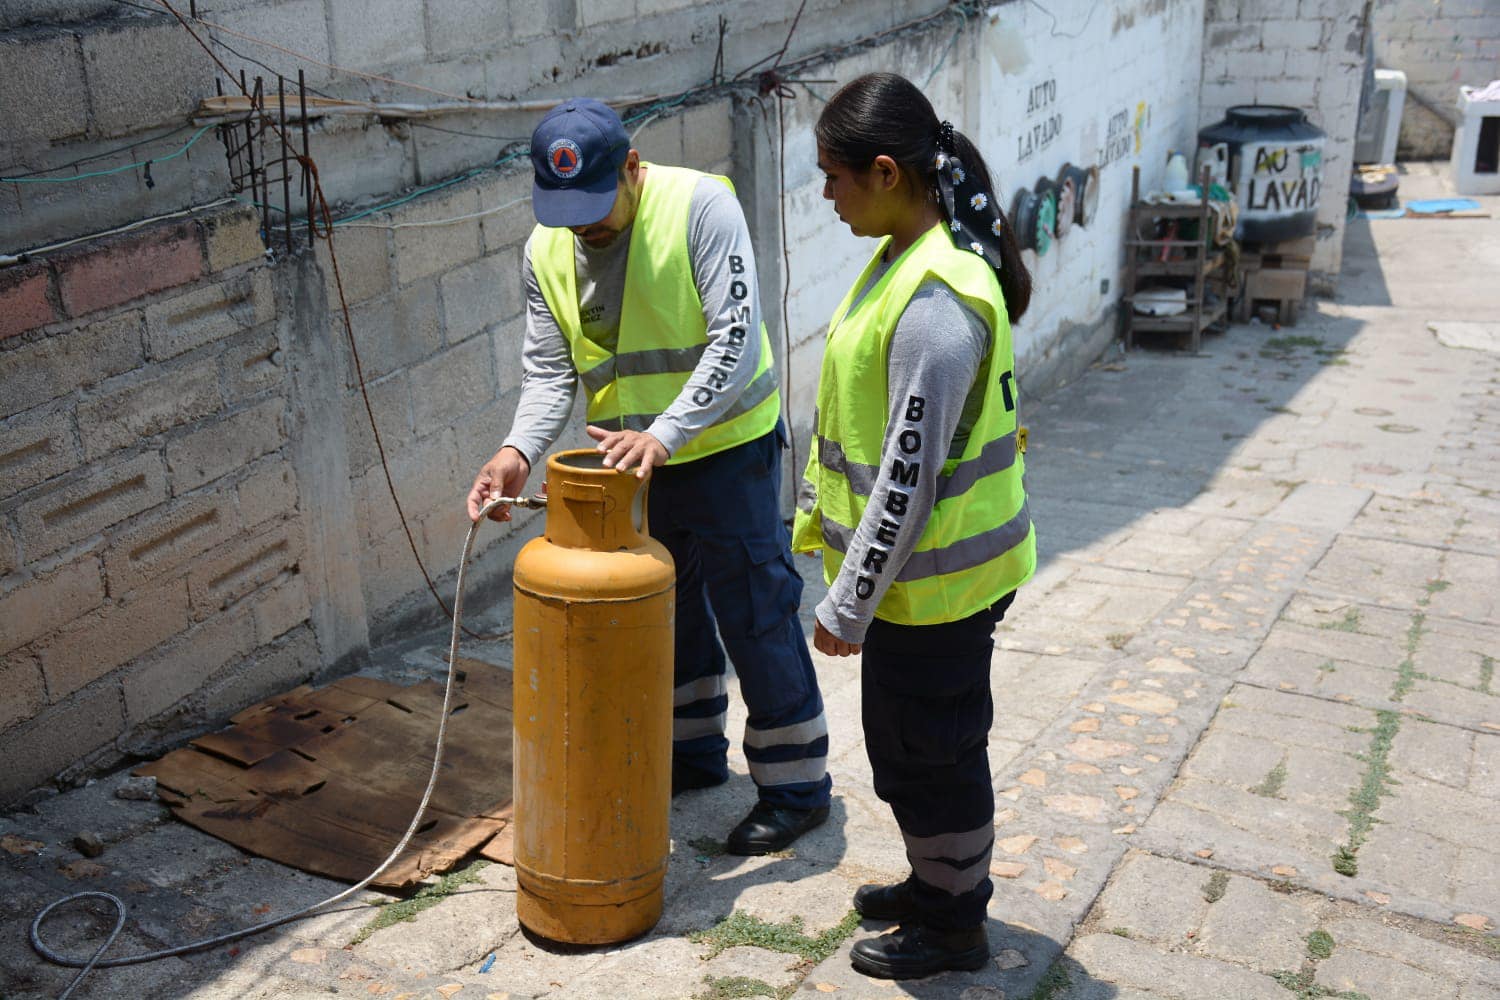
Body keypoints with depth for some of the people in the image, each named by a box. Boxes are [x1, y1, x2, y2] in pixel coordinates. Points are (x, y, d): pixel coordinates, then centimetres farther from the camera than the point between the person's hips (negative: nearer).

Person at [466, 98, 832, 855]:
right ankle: (692, 752, 39)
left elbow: (737, 338, -25)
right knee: (665, 612, 19)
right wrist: (518, 450, -22)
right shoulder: (546, 252, -3)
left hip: (726, 446, -6)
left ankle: (795, 784, 16)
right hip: (631, 459, 6)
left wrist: (663, 435, -33)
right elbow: (549, 369, -2)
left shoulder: (700, 205, -20)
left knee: (755, 615, 0)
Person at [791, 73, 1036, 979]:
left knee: (929, 750, 9)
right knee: (910, 740, 23)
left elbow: (911, 475, -26)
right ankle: (939, 882, 43)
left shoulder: (938, 300, -27)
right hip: (923, 565, 9)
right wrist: (822, 511, 21)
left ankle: (954, 923, 29)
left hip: (934, 576, -9)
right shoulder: (908, 258, 4)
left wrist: (848, 604, -19)